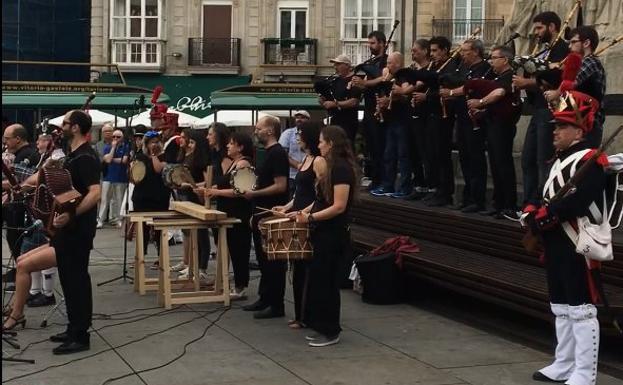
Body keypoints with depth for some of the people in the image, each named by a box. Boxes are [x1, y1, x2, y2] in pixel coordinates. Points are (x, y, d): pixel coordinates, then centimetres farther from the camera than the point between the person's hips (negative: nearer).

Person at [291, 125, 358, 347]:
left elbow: (339, 206, -23)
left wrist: (311, 217, -23)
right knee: (318, 279, 14)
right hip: (324, 233, 10)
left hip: (333, 235, -10)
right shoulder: (333, 167, 13)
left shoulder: (341, 169, -18)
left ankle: (331, 332, 8)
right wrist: (303, 212, 12)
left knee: (326, 281, -2)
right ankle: (322, 328, 23)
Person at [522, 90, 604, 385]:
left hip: (578, 247, -10)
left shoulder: (590, 161, -14)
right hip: (557, 245, 10)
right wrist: (532, 213, -4)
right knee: (561, 307, 17)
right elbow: (548, 197, 16)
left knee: (581, 310, -5)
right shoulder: (561, 160, 17)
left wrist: (543, 216, -18)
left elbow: (576, 202, -25)